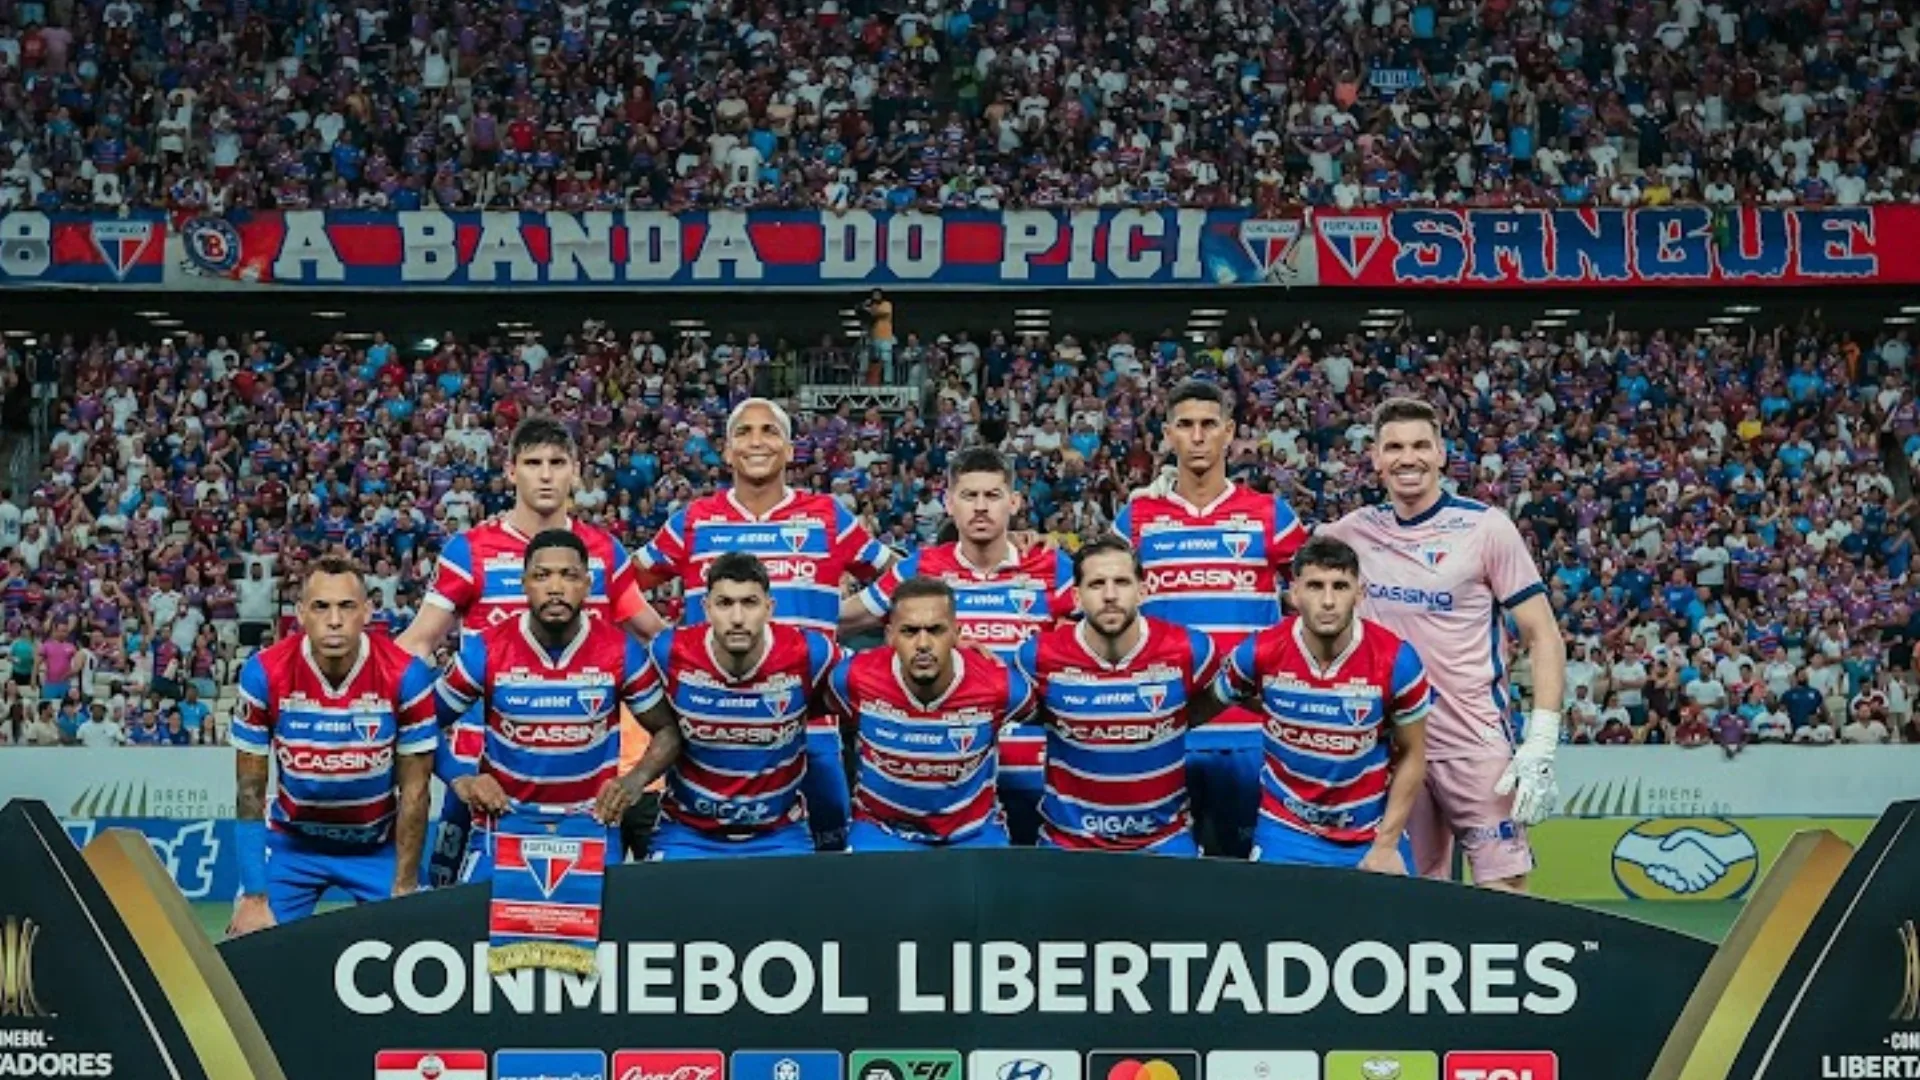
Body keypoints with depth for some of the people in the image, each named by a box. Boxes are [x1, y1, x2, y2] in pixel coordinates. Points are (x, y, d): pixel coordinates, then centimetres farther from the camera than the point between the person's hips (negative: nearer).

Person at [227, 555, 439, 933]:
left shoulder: (405, 676, -21)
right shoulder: (265, 674, -18)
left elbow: (414, 791, -12)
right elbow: (250, 789, -11)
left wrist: (404, 890, -10)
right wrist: (254, 896, -13)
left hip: (380, 847, 0)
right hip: (291, 843, 1)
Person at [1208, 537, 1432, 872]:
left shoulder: (1395, 660, -14)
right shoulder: (1258, 654, -15)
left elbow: (1412, 755, -5)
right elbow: (1207, 704, 7)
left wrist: (1386, 844, -6)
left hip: (1372, 836, 0)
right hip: (1286, 832, 0)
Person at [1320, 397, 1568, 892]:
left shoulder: (1486, 527, -5)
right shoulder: (1354, 531, 6)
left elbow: (1543, 637, -5)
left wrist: (1540, 745, -14)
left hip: (1477, 745, -4)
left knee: (1505, 896, -11)